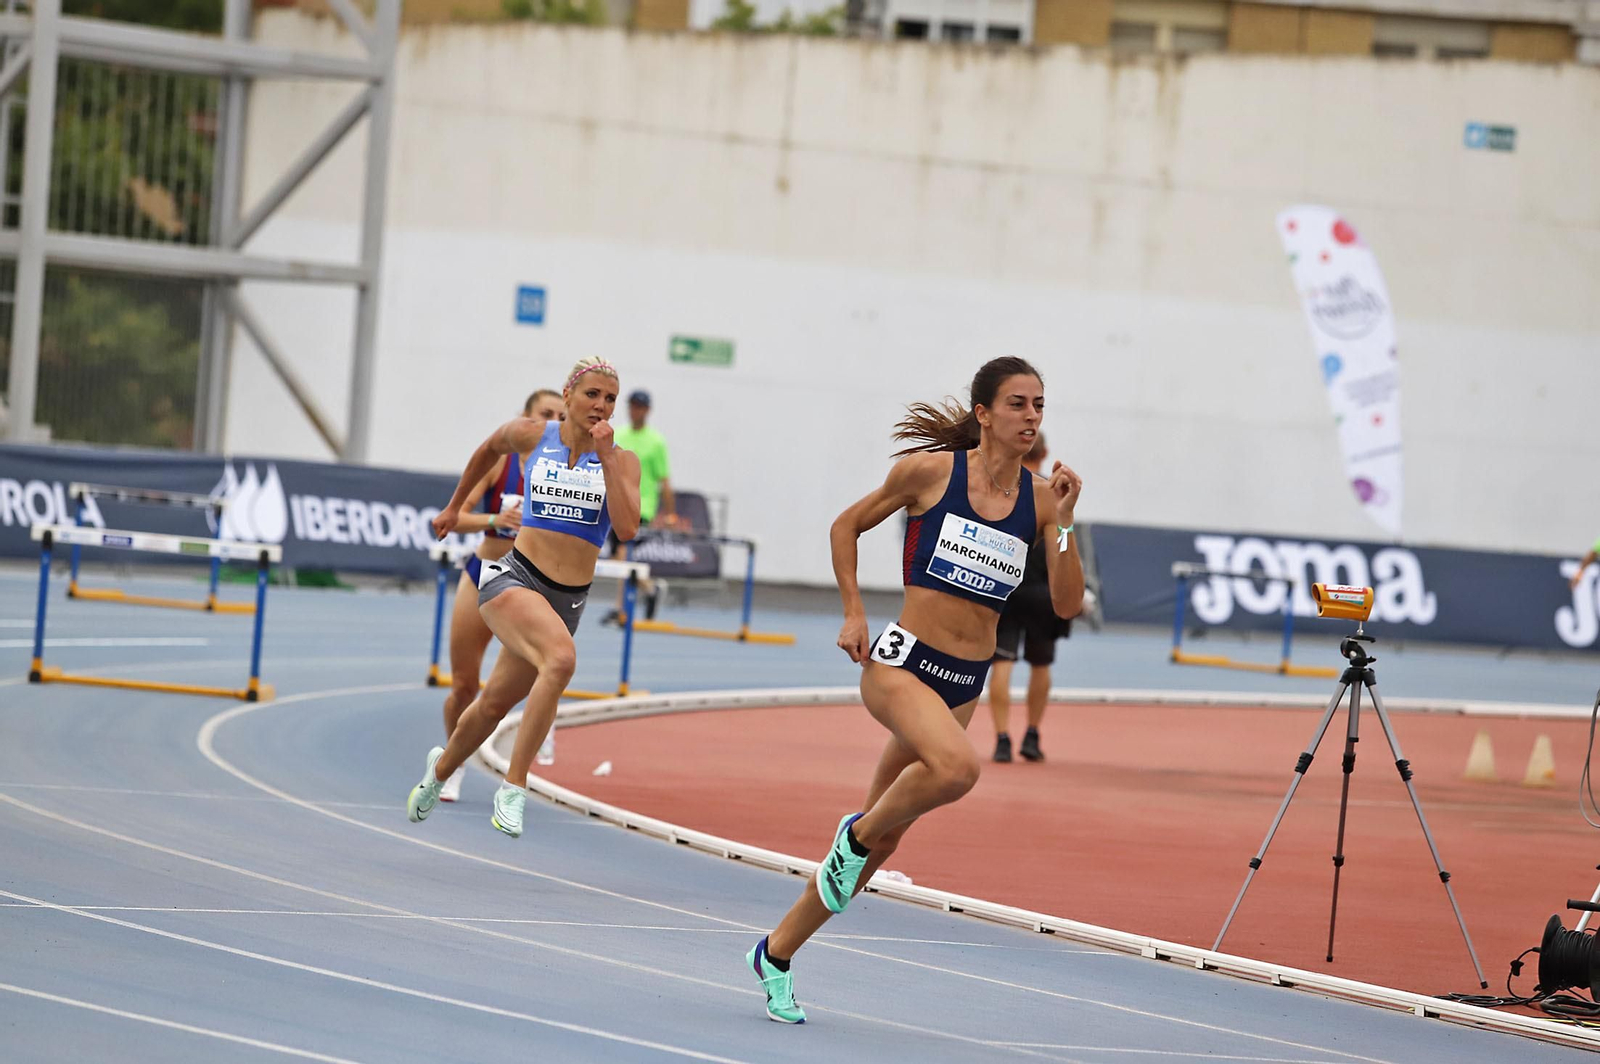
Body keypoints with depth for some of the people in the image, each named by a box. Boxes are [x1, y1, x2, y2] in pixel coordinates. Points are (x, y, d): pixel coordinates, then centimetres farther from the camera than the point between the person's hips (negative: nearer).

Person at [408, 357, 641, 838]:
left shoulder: (621, 460, 1)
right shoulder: (531, 435, 1)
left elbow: (626, 529, -14)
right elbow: (489, 449, 23)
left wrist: (606, 458, -17)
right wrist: (454, 507, 33)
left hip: (567, 599, 3)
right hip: (513, 578, -3)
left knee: (495, 704, 17)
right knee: (561, 658, -33)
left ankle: (441, 768, 49)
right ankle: (513, 788, -29)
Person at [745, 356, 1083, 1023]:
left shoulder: (1039, 496, 3)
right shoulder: (929, 469, -6)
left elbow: (1066, 604, 0)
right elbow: (847, 525, 9)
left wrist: (1063, 523, -11)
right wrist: (853, 613, 1)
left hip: (965, 684, 5)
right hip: (902, 661, -5)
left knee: (880, 841, 10)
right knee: (957, 767, -35)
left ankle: (776, 954, 26)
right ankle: (859, 833, -6)